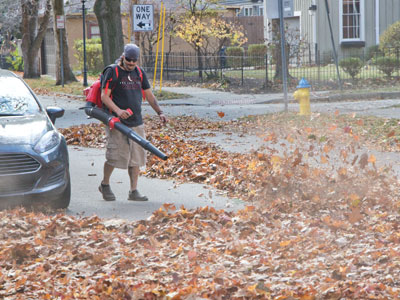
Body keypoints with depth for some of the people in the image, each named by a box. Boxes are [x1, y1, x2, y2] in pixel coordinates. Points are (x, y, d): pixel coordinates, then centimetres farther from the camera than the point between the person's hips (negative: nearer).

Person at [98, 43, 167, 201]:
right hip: (117, 123, -5)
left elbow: (149, 95, 19)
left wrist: (160, 112, 8)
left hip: (137, 123, 6)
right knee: (114, 156, -4)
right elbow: (104, 95, -11)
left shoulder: (139, 73, 13)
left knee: (136, 157, 5)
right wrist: (117, 110, -25)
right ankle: (105, 185, 18)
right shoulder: (112, 72, -5)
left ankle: (134, 191, 11)